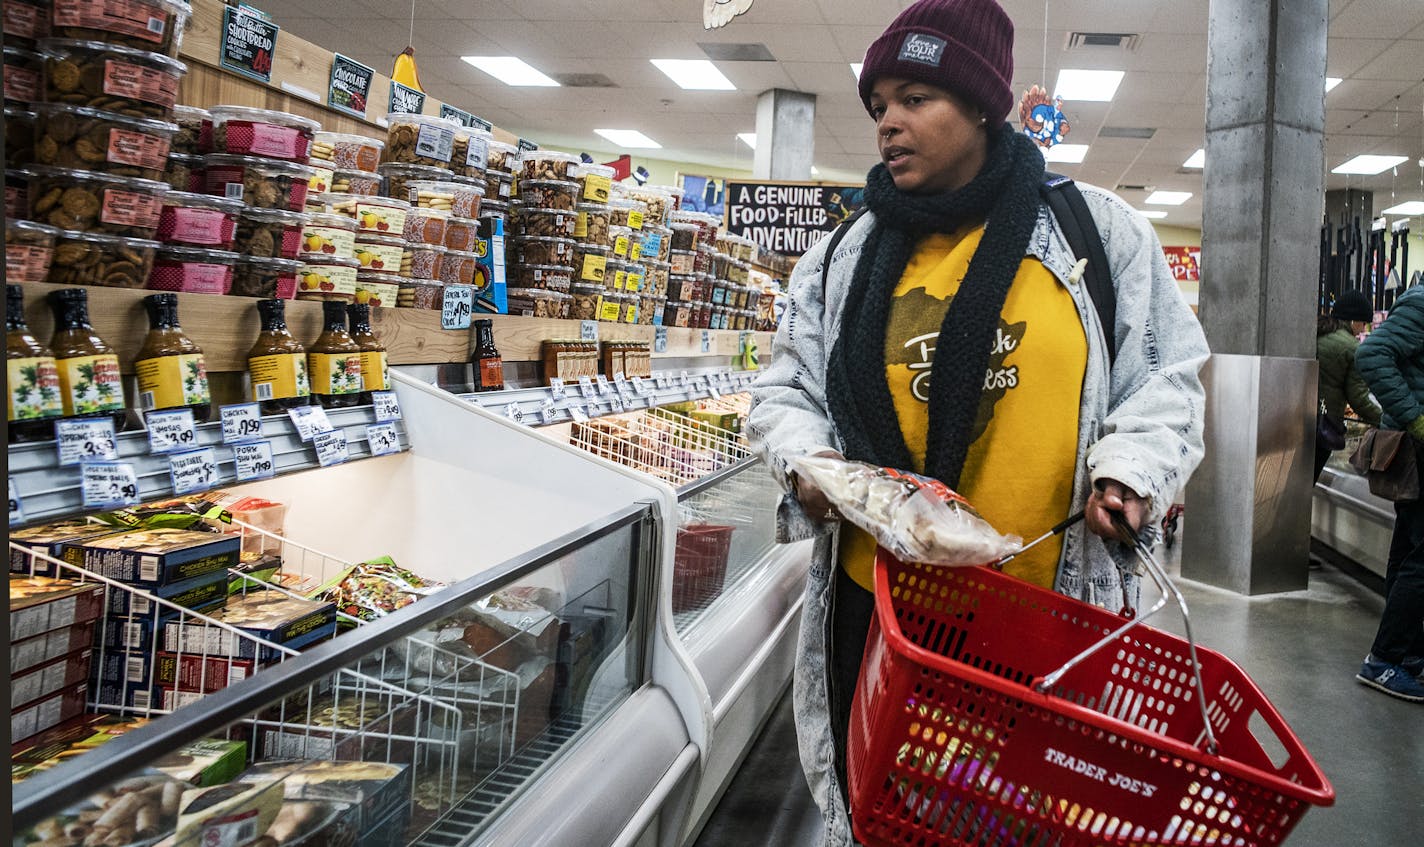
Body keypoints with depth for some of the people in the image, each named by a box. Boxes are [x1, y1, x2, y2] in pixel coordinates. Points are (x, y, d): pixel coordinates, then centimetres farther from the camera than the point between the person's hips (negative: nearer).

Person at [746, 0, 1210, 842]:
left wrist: (1131, 463, -11)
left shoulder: (1098, 231, 3)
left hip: (1052, 608, -1)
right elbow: (787, 390, 12)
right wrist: (804, 459, -8)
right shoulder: (846, 259, 8)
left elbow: (1166, 372, 7)